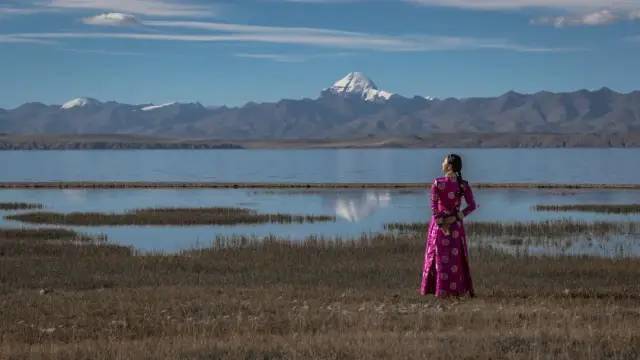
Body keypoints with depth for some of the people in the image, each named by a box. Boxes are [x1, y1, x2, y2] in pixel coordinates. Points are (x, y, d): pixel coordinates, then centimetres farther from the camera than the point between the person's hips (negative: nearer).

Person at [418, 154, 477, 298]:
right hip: (456, 225, 2)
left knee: (438, 255, 8)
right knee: (456, 256, 13)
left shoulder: (437, 183, -13)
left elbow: (434, 205, -16)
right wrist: (456, 217, -10)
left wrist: (440, 223, -13)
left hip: (439, 222, -2)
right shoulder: (463, 185, -5)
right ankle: (457, 288, 15)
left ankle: (439, 288, 9)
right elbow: (472, 205, -8)